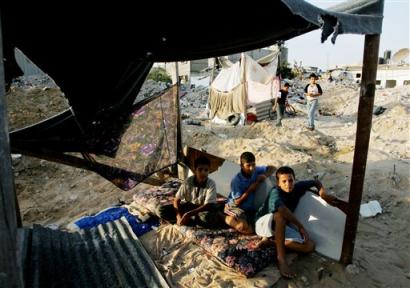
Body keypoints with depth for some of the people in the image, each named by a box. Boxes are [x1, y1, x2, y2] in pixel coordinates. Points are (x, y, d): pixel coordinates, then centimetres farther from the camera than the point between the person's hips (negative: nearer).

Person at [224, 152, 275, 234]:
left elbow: (272, 168, 5)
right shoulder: (236, 181, -22)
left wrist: (265, 175, -16)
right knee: (244, 227, -31)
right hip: (235, 207, -7)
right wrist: (250, 190, -24)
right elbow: (237, 202, -19)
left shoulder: (256, 171, -8)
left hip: (250, 208, 7)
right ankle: (228, 218, 2)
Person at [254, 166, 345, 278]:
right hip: (264, 223, -7)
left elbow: (316, 182, 7)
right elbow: (281, 208, -52)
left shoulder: (298, 187, -10)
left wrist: (322, 192, -14)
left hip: (280, 227, 7)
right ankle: (281, 258, -34)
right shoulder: (275, 192, -30)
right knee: (281, 214, -41)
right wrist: (300, 226, -44)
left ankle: (270, 241, -5)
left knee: (310, 246, -12)